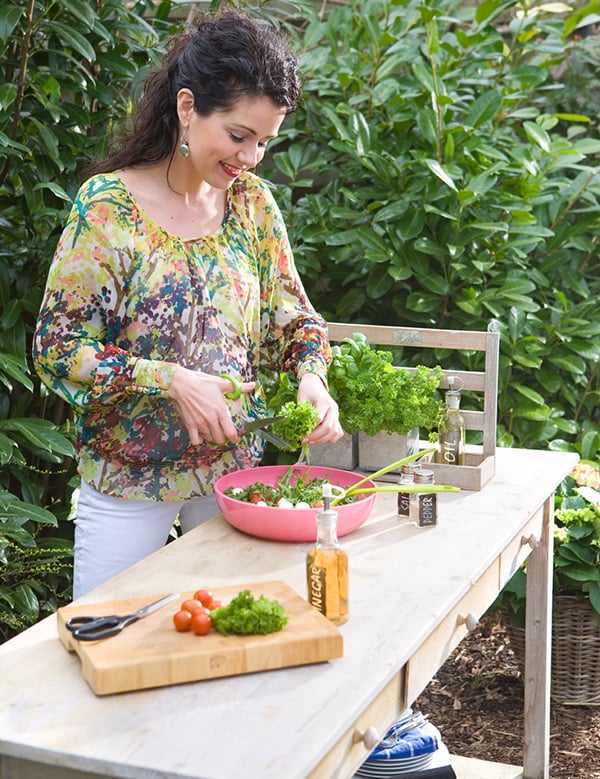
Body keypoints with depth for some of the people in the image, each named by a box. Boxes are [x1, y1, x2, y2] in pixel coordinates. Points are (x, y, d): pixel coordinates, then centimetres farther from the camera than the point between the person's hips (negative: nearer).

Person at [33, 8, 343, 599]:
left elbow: (292, 316, 6)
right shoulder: (107, 204, -15)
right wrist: (170, 380, -25)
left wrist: (310, 378, -15)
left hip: (235, 466, 4)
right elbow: (57, 348, -15)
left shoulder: (253, 201, -1)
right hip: (129, 479, -4)